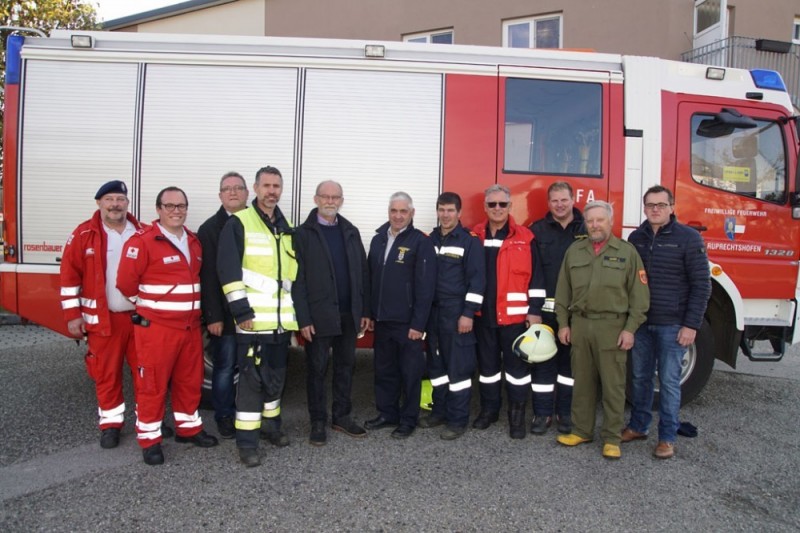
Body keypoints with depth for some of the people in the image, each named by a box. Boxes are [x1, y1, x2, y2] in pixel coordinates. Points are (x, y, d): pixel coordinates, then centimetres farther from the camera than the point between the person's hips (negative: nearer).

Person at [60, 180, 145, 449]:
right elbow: (70, 276, -3)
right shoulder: (84, 234, -3)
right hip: (103, 319, -2)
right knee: (106, 374, 8)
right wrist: (72, 314, -7)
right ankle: (110, 423, 23)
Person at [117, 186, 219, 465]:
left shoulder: (194, 242, 11)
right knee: (152, 384, 1)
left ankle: (188, 427, 31)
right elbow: (126, 282, -12)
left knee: (190, 380, 15)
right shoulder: (142, 241, -11)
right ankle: (149, 439, 14)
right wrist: (150, 305, 0)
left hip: (191, 326, 7)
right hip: (156, 327, -7)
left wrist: (194, 308, 13)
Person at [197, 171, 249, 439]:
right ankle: (224, 417, 22)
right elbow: (208, 276, -6)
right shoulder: (210, 229, 0)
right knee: (225, 367, 7)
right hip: (225, 313, -2)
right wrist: (213, 316, -11)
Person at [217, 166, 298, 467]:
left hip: (282, 319, 6)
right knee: (251, 379, -3)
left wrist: (296, 310, 18)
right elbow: (228, 270, -12)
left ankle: (270, 423, 34)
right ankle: (246, 441, 7)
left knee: (276, 376, 16)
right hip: (253, 318, -6)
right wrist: (241, 309, -17)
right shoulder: (239, 223, -5)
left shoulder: (287, 228, 16)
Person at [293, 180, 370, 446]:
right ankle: (318, 421, 18)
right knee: (317, 369, 6)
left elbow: (362, 272, 9)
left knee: (345, 365, 12)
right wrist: (303, 318, -13)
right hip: (319, 316, -4)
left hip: (349, 314, 4)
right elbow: (298, 278, -8)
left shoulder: (351, 231, 10)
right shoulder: (303, 234, -3)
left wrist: (365, 311, 4)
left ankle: (342, 416, 25)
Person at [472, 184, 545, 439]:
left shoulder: (525, 238, -2)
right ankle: (489, 409, 27)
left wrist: (535, 310, -7)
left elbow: (536, 276, -3)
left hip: (515, 315, -2)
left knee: (517, 364, 6)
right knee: (487, 363, 13)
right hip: (483, 314, 3)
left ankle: (517, 414, 18)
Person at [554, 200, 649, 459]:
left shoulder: (627, 252, -1)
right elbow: (563, 291, 11)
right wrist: (563, 323, 6)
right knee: (582, 382, 12)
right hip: (580, 325, 3)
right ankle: (581, 430, 25)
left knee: (613, 385, 4)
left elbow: (639, 294, -3)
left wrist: (630, 328, -8)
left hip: (612, 327, -3)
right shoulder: (574, 251, 9)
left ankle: (612, 438, 15)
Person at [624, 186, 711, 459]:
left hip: (672, 325, -4)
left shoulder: (689, 238, -6)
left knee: (669, 381, 4)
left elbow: (701, 285, -7)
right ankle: (638, 426, 27)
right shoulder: (636, 238, 7)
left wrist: (691, 325, -11)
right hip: (641, 323, 4)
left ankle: (667, 437, 16)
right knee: (640, 378, 13)